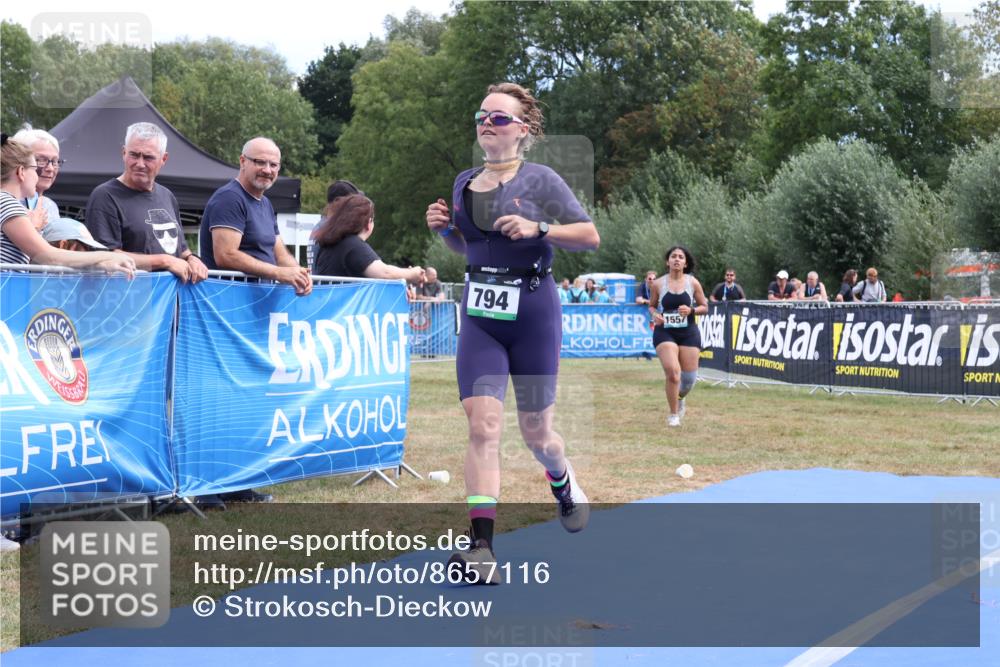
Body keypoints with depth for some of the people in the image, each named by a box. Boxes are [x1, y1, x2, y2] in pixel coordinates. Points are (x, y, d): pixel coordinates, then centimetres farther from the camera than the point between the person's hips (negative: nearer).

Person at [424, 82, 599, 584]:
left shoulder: (540, 181, -6)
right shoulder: (464, 183, 9)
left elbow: (590, 236, -6)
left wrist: (537, 229, -19)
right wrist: (443, 229, 2)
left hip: (533, 315, -3)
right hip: (479, 318, 3)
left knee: (535, 433, 8)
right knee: (482, 426, -11)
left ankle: (565, 485, 44)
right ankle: (481, 549, -15)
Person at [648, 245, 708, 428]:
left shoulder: (693, 282, 0)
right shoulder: (658, 284, 0)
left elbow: (705, 307, 6)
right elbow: (651, 305, 13)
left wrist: (691, 310, -14)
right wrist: (654, 314, -9)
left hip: (689, 333, 2)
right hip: (665, 332, -1)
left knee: (689, 378, 3)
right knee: (672, 372, -18)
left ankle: (680, 398, 41)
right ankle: (673, 415, 2)